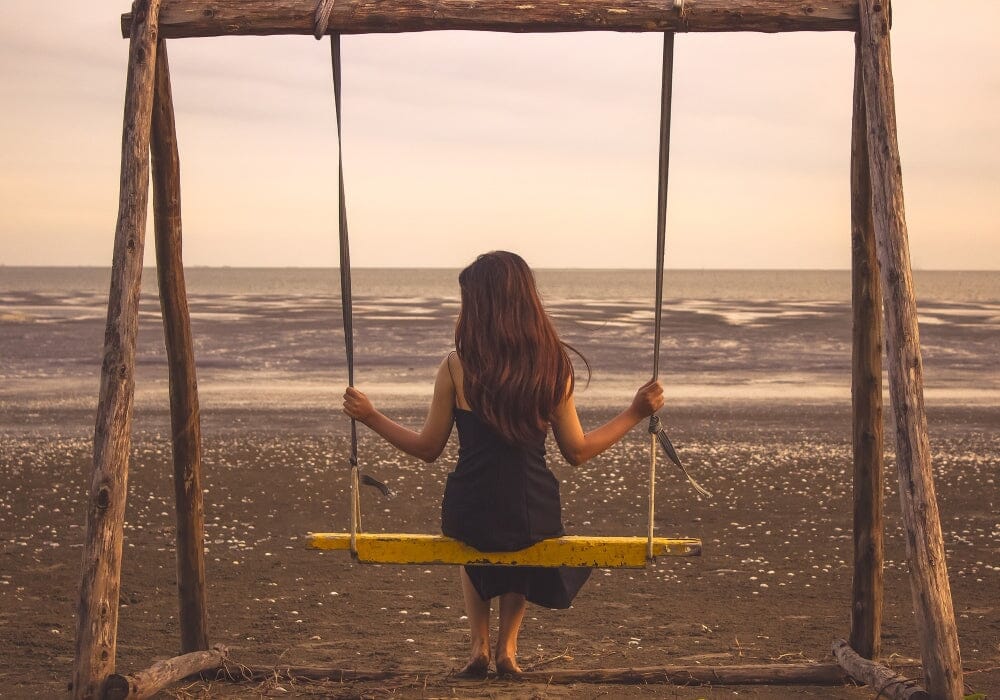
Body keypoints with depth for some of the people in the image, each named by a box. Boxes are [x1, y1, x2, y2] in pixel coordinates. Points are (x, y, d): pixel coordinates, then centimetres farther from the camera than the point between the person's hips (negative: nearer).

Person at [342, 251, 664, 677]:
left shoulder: (456, 367, -9)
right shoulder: (553, 366, -5)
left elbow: (428, 449, 0)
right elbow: (577, 452, 2)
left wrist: (370, 417, 12)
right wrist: (635, 413, 13)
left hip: (468, 516, -1)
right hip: (534, 519, 1)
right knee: (521, 544, 40)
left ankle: (478, 643, 32)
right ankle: (507, 646, 37)